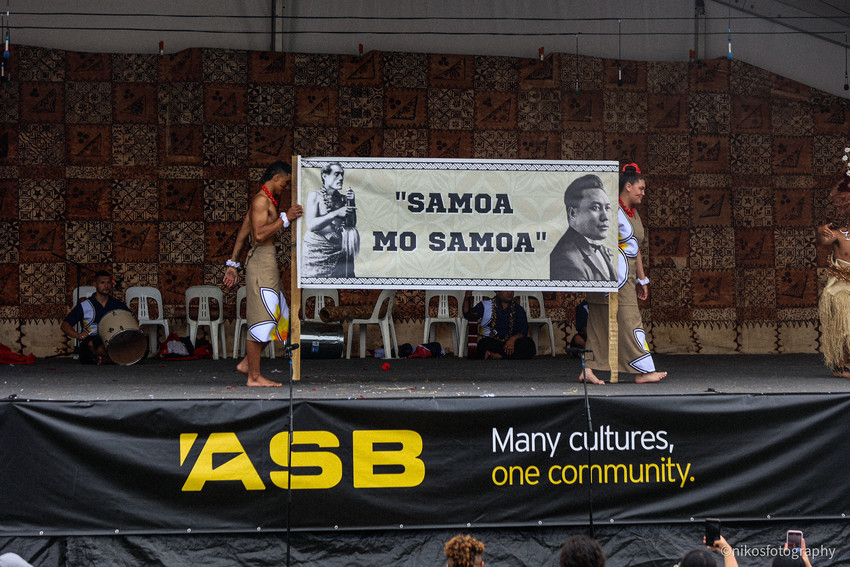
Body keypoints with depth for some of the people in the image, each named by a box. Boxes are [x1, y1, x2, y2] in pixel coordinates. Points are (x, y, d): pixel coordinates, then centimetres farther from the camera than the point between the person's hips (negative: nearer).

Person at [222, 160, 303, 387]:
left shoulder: (262, 200, 20)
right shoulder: (261, 200, -12)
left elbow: (242, 233, 23)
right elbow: (259, 234, -23)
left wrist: (232, 263, 25)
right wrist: (285, 218, -20)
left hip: (267, 262, 11)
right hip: (261, 259, -11)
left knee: (278, 317, 13)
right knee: (261, 319, -7)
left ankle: (247, 363, 19)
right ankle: (254, 376, -4)